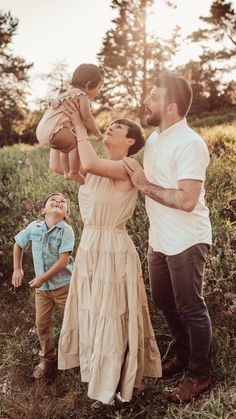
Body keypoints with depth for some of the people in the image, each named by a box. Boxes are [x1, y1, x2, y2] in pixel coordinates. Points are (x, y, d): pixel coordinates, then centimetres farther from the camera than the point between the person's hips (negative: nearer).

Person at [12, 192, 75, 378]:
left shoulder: (66, 230, -17)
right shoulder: (34, 226, -3)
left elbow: (63, 260, -21)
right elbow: (18, 244, 14)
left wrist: (42, 278, -19)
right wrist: (17, 269, 8)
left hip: (64, 285, -4)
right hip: (41, 288, 5)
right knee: (42, 324, 14)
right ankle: (47, 359, 35)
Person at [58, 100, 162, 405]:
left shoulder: (126, 169, -15)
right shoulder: (97, 168, 8)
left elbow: (88, 164, -32)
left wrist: (79, 125, -19)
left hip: (113, 250, -8)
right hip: (89, 247, 8)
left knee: (113, 316, 5)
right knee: (92, 312, 19)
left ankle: (120, 382, 25)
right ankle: (100, 373, 39)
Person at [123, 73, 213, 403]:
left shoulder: (189, 144, -20)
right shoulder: (154, 139, 7)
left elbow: (187, 201, -27)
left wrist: (145, 185, -22)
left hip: (186, 242, -9)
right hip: (159, 239, 9)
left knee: (191, 309, 6)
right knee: (164, 300, 21)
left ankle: (200, 375, 26)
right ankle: (181, 353, 45)